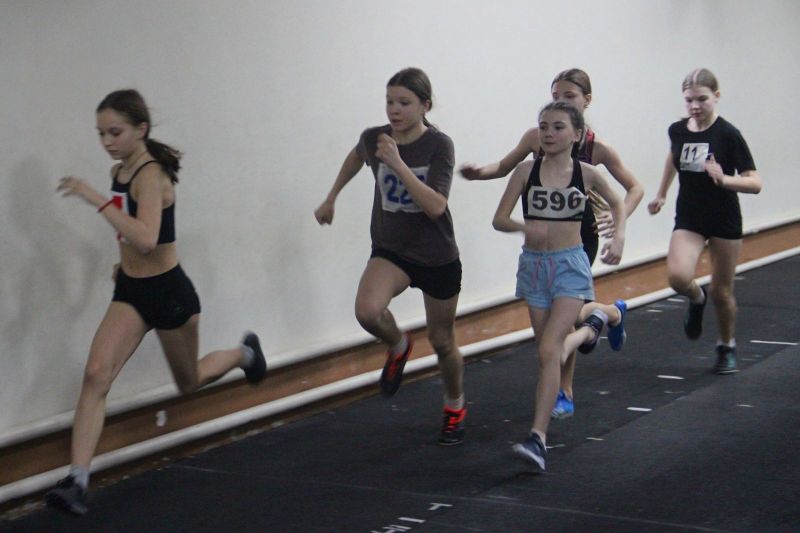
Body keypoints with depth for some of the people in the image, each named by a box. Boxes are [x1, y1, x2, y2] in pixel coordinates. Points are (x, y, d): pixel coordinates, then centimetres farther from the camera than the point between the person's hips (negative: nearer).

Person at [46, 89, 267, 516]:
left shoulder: (150, 175, -23)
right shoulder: (119, 171, 2)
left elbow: (146, 240, -41)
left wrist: (96, 199, -42)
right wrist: (125, 260, 11)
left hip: (168, 291, -6)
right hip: (130, 291, 6)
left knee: (189, 382, 18)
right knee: (96, 374, -17)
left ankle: (245, 353, 51)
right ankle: (76, 481, -23)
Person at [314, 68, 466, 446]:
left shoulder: (439, 145, -18)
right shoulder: (374, 139, -9)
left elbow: (436, 207, -28)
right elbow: (356, 157, 17)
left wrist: (398, 164, -34)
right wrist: (331, 199, 22)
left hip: (438, 258, -2)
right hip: (391, 249, 2)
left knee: (442, 341, 13)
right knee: (367, 311, -29)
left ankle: (454, 408, 42)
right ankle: (398, 347, 6)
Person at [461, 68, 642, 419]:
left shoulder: (596, 148, -12)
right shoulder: (537, 137, -8)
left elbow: (635, 187, -2)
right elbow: (505, 167, 7)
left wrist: (619, 217, -21)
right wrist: (479, 173, -15)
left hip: (581, 235, -3)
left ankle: (565, 393, 14)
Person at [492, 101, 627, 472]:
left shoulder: (586, 174, -2)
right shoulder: (526, 170, -3)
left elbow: (617, 204, 17)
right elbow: (499, 219, -5)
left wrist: (619, 237, 0)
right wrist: (524, 228, -26)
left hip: (570, 265, -3)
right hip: (533, 264, 3)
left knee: (549, 350, -15)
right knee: (551, 349, 16)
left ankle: (538, 438, -15)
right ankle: (592, 323, 50)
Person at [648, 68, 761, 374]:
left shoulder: (728, 135, -15)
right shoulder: (678, 131, -2)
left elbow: (754, 184, -16)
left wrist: (724, 179, -33)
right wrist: (661, 194, 28)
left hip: (724, 222, -3)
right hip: (688, 219, 3)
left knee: (721, 291, 7)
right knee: (678, 277, -22)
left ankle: (727, 347, 32)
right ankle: (697, 299, 14)